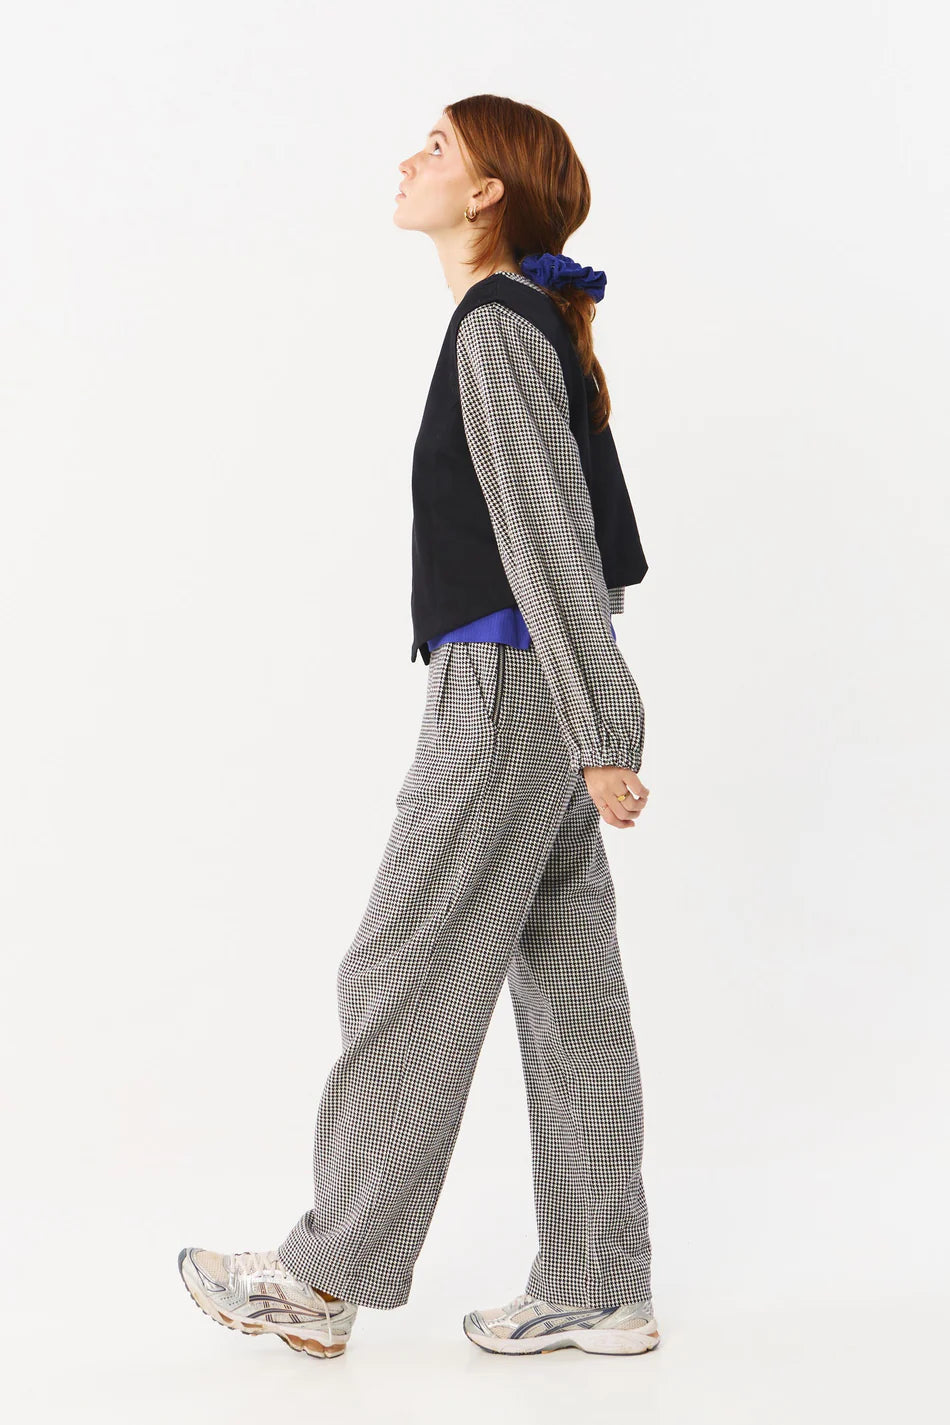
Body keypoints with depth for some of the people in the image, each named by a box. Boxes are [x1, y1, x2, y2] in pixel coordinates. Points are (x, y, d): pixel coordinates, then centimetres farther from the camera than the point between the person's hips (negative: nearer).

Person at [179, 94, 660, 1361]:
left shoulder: (499, 330, -12)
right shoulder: (535, 325, 17)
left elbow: (552, 542, -17)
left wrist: (600, 740, -19)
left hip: (509, 688, -10)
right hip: (534, 692, 10)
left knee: (408, 979, 0)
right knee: (565, 983, 9)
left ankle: (324, 1280, 12)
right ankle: (599, 1292, 16)